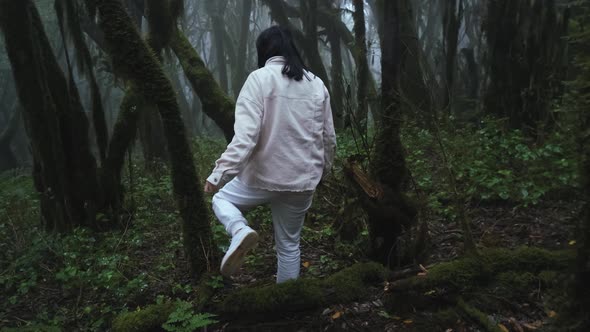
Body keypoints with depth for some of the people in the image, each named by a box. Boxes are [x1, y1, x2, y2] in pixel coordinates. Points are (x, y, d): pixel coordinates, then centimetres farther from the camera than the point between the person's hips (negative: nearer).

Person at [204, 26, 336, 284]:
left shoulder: (259, 78, -9)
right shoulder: (316, 83, 7)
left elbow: (246, 134, -20)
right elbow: (328, 136, 11)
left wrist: (220, 173, -21)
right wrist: (324, 166, 27)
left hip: (264, 175, -4)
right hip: (303, 180, 5)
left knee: (222, 199, 22)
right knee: (289, 245, 18)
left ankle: (241, 231, -8)